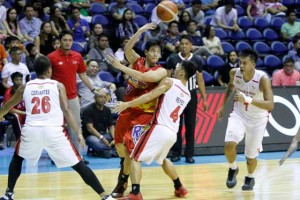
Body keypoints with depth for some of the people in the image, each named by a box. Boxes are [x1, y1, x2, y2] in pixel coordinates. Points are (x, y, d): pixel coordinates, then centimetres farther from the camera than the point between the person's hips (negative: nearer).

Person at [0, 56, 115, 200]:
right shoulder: (58, 86, 10)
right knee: (78, 165, 5)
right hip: (53, 131, -2)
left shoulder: (25, 87, 17)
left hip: (31, 130, 2)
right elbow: (66, 110, -2)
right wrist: (78, 133, -2)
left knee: (17, 158, 32)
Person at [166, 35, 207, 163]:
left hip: (191, 96, 1)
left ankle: (189, 154, 9)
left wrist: (204, 98, 3)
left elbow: (200, 80, 7)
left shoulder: (197, 60, 2)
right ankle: (176, 153, 10)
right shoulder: (172, 59, -3)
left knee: (190, 126, 3)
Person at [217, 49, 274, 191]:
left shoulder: (263, 79, -28)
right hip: (239, 114, 2)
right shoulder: (234, 73, -15)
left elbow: (270, 105, -36)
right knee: (229, 144, -22)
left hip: (257, 119, -2)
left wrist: (248, 99, -46)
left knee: (251, 156, 7)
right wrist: (223, 105, 15)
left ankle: (250, 178, 40)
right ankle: (233, 169, 10)